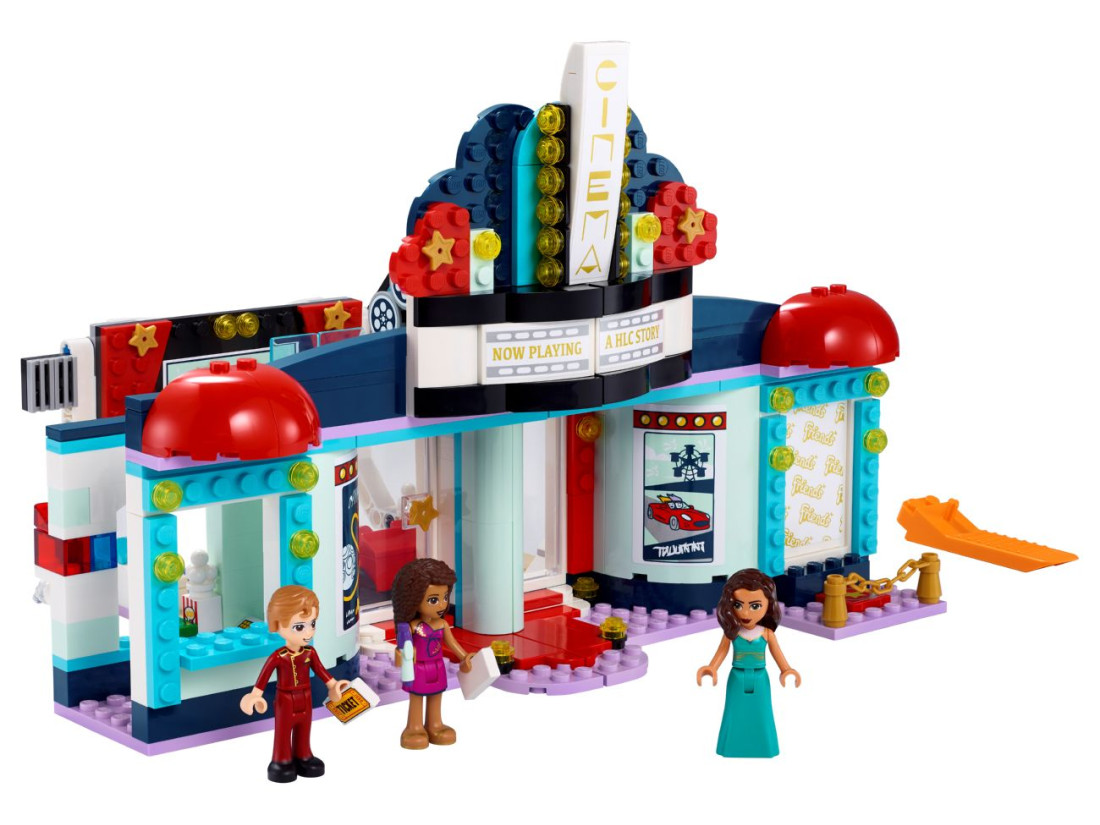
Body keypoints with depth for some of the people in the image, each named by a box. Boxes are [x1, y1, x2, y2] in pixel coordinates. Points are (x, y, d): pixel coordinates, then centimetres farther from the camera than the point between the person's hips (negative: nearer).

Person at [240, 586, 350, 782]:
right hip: (285, 701, -5)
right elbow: (264, 676, -18)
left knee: (303, 731, 18)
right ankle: (282, 761, 23)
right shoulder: (277, 657, -26)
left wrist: (333, 686, 11)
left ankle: (302, 757, 33)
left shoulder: (310, 653, -11)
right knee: (283, 732, 10)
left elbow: (320, 670, 4)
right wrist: (255, 696, -16)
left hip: (305, 700, 5)